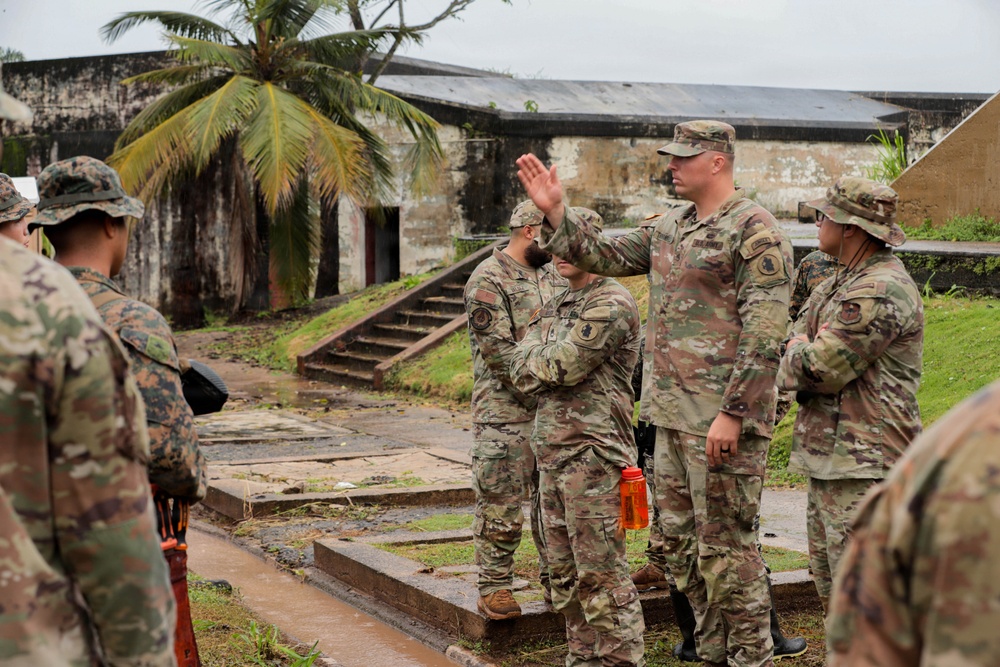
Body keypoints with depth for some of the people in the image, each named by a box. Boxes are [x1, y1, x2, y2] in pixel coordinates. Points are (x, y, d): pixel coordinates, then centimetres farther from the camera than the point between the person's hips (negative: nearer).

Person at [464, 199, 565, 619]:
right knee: (501, 504, -2)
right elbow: (499, 352, -17)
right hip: (505, 413, -7)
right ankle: (494, 587, 6)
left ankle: (554, 578, 22)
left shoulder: (551, 276, 14)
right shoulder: (488, 281, -10)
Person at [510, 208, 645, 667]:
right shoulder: (554, 308, 19)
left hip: (592, 453, -9)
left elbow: (563, 366, -18)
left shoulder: (611, 304, -11)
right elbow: (521, 375, 15)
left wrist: (534, 357, 1)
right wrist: (551, 366, -4)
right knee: (565, 571, 14)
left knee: (601, 574, -7)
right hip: (552, 452, 9)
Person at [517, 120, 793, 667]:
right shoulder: (670, 227, 16)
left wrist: (733, 413, -21)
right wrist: (555, 212, 9)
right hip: (671, 415, 9)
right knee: (681, 540, 15)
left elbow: (763, 335, -18)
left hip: (721, 418, -9)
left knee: (725, 545, -4)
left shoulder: (755, 231, -12)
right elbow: (605, 256, 21)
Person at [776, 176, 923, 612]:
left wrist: (800, 349, 1)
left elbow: (821, 368, -19)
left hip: (862, 460, -10)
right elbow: (788, 371, 17)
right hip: (827, 454, 10)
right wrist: (806, 354, -4)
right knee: (830, 582, 17)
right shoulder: (838, 285, 16)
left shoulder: (880, 290, -17)